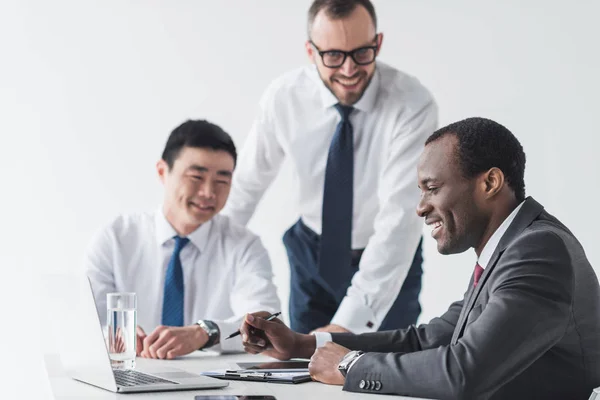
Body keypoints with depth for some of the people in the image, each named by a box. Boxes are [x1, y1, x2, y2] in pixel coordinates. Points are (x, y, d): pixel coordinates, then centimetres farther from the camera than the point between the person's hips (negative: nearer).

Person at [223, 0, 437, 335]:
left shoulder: (413, 105, -28)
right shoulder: (284, 97, -17)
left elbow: (400, 217, -37)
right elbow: (249, 181, 0)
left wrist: (350, 322, -46)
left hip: (389, 262, -2)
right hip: (312, 257, 2)